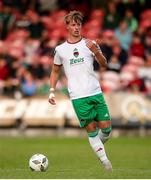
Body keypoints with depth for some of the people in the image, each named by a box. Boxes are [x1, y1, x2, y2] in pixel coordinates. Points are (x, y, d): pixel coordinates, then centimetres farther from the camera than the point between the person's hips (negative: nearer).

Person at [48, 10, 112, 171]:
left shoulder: (90, 44, 6)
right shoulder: (60, 49, 7)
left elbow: (104, 64, -1)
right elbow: (55, 71, 19)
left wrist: (96, 51, -20)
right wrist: (52, 91, 8)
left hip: (96, 93, 1)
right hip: (78, 97, -1)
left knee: (106, 128, -1)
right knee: (91, 130, -5)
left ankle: (98, 146, 28)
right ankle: (105, 161, 1)